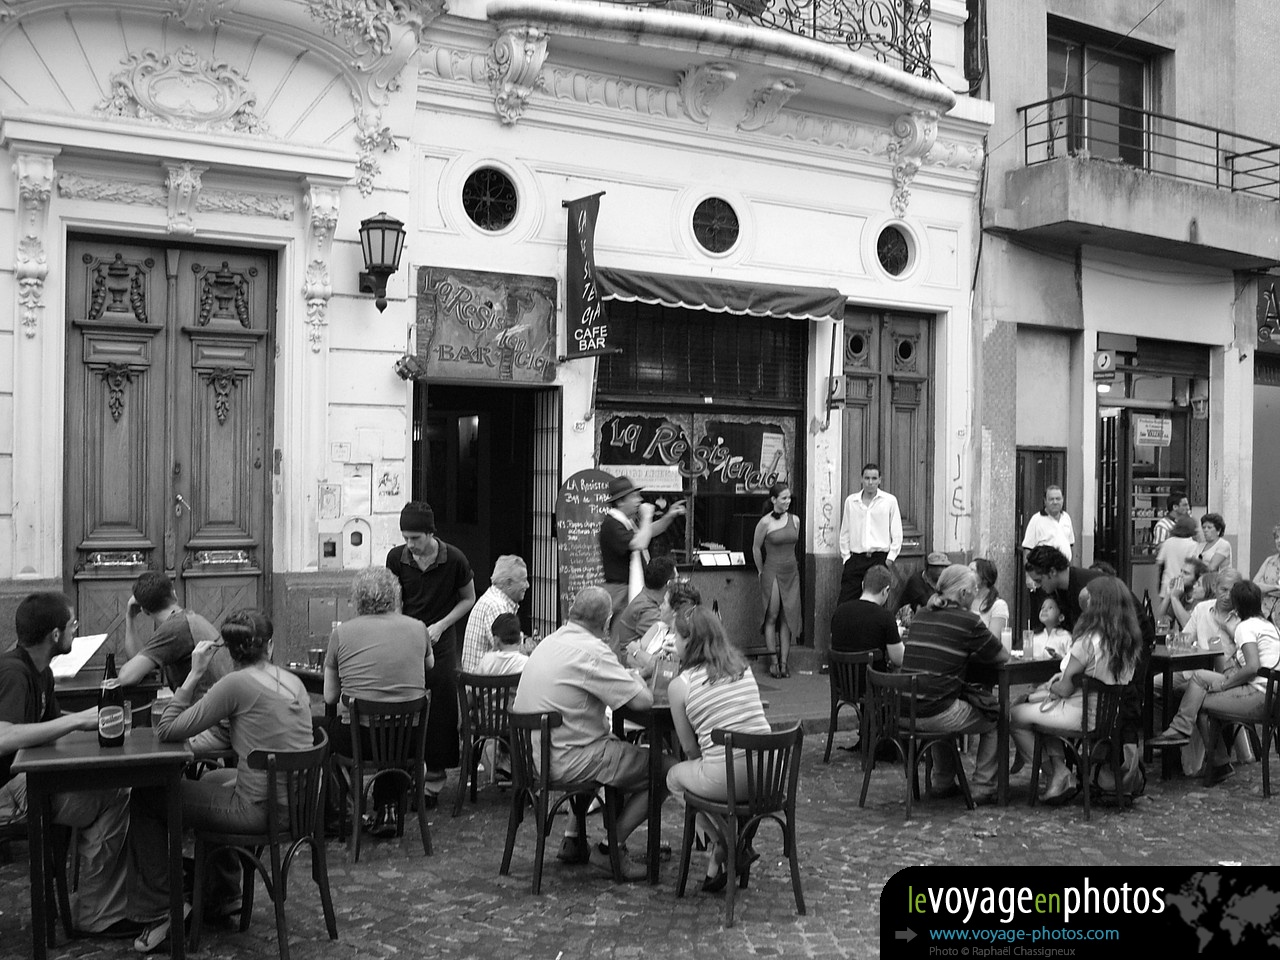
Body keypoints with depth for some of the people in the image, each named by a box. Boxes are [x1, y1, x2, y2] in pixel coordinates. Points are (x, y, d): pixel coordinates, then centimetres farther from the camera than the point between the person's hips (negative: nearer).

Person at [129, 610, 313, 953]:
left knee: (145, 798, 9)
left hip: (260, 810, -8)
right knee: (212, 780, 38)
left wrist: (195, 674, -6)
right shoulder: (294, 682, 7)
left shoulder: (236, 683, -15)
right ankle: (224, 894, 45)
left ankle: (158, 911, 14)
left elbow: (167, 730, -10)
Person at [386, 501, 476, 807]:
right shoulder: (396, 558, -3)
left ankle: (434, 781, 10)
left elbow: (469, 599, 4)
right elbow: (393, 601, 9)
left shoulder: (454, 560, -9)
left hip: (441, 644, -2)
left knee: (440, 711, 0)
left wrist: (441, 625, -8)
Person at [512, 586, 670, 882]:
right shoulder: (591, 651, -18)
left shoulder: (550, 643, 11)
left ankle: (574, 840, 30)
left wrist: (626, 673, 10)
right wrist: (634, 672, 2)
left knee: (620, 750, 33)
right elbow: (642, 700, -19)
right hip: (567, 762, -10)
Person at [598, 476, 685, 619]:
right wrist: (646, 517, -17)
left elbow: (650, 531, 27)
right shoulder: (610, 524, -18)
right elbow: (638, 544, -28)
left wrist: (669, 516, 11)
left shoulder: (628, 521, 15)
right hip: (621, 590, -10)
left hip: (636, 588, 10)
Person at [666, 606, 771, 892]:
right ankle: (716, 861, 29)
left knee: (674, 776, 25)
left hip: (727, 779, -5)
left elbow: (690, 748, 2)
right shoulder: (743, 668, 9)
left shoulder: (679, 685, -5)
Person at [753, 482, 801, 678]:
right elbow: (756, 548, 2)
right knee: (772, 616, -3)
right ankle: (774, 661, 2)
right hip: (772, 572, -4)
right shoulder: (765, 522, -8)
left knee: (788, 617, 4)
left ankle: (784, 661, 7)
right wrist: (762, 571, 7)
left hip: (792, 572, 5)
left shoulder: (795, 520, 6)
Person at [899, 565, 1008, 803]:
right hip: (935, 715, -7)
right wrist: (973, 654, 19)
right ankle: (982, 788, 20)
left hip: (905, 712, 7)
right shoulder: (968, 620, -7)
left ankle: (943, 783, 40)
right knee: (995, 721, 18)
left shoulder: (920, 616, 11)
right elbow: (1003, 656, 3)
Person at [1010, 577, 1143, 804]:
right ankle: (1059, 772, 15)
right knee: (1035, 701, 25)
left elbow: (1065, 689, -16)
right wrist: (1065, 677, 5)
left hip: (1084, 715, -8)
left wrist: (1051, 687, 4)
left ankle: (1056, 774, 14)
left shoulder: (1089, 640, -23)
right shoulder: (1130, 639, 0)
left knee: (1015, 716, 6)